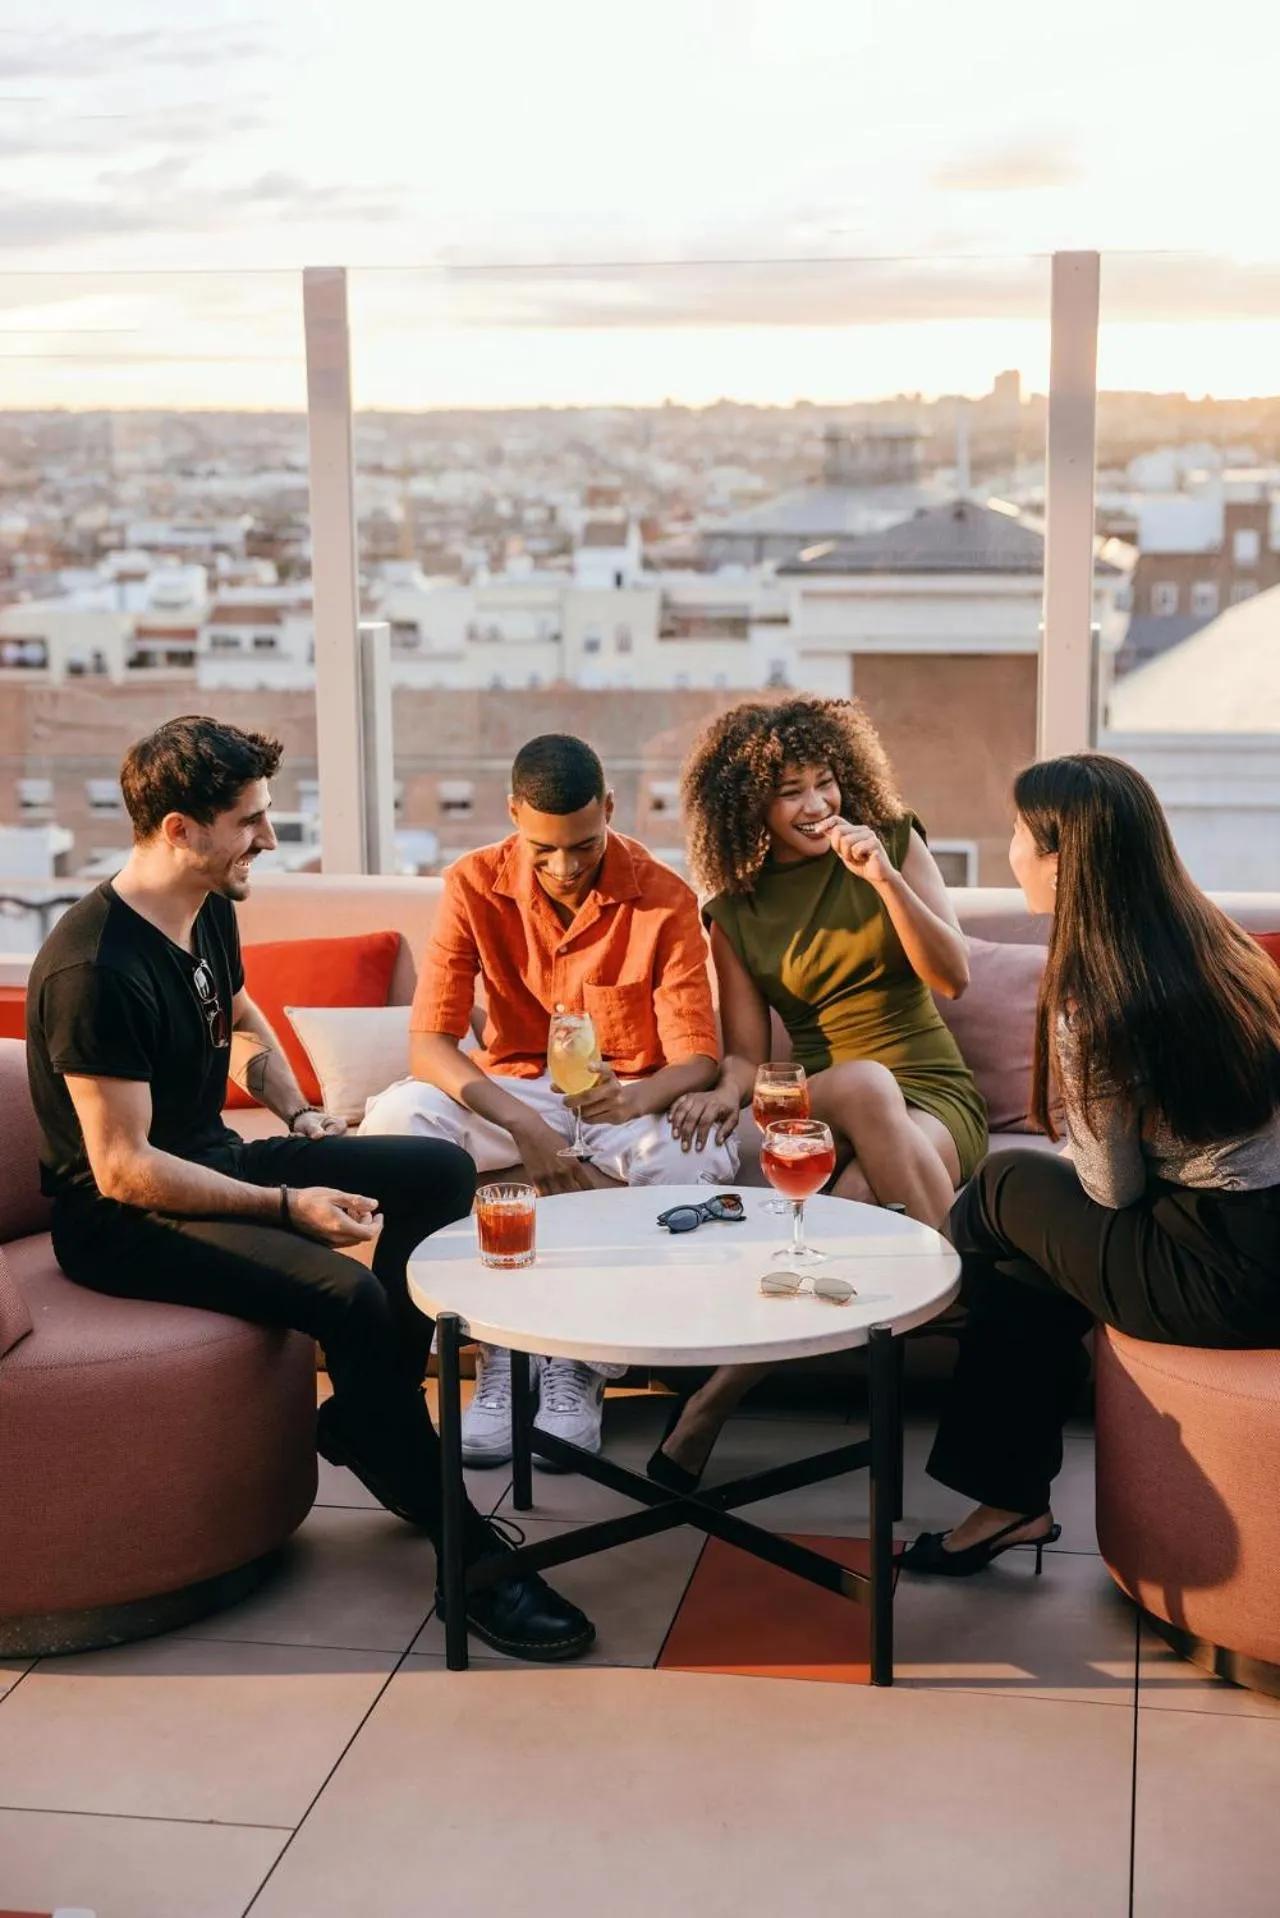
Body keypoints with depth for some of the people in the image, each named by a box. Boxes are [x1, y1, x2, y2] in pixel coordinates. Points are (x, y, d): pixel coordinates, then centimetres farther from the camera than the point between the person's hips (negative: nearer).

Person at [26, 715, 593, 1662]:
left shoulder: (210, 911, 3)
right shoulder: (95, 970, -26)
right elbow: (125, 1168, -27)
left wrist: (299, 1115, 8)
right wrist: (288, 1205, -27)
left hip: (211, 1163, 10)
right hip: (122, 1219, -10)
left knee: (442, 1170, 0)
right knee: (348, 1295, -30)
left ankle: (370, 1410, 6)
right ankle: (463, 1547, -18)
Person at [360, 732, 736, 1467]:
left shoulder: (664, 898, -12)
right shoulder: (475, 887, -9)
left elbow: (697, 1059, -14)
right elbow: (430, 1041, -15)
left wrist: (640, 1097, -39)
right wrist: (521, 1123, -33)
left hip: (628, 1097, -1)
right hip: (515, 1095, 1)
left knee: (703, 1153, -35)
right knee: (394, 1119, -29)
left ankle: (583, 1365, -19)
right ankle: (499, 1347, -21)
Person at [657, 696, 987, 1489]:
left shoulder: (894, 841, 6)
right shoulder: (734, 911, 8)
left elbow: (953, 977, -3)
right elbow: (748, 1051, 4)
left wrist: (884, 878, -17)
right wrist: (728, 1090, -20)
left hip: (932, 1099, 0)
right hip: (823, 1107, 0)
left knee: (862, 1194, -37)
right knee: (865, 1082, -39)